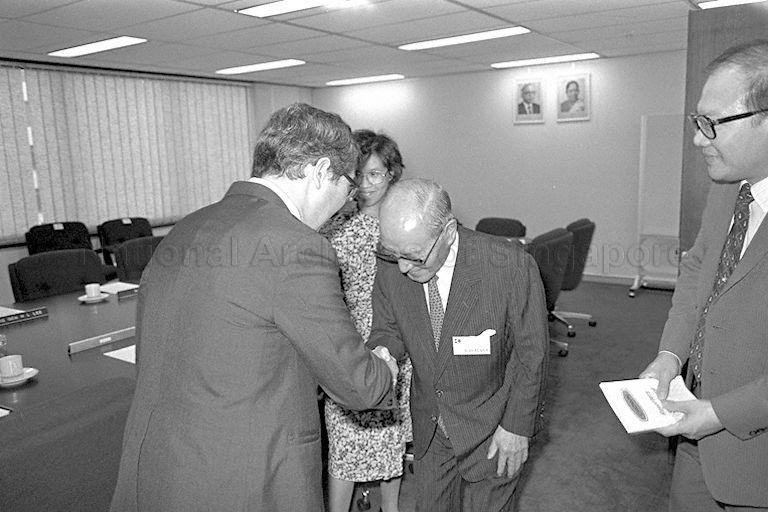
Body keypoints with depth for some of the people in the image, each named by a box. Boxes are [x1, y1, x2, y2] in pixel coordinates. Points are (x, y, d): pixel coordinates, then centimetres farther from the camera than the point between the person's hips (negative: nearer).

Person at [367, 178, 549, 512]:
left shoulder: (511, 265, -26)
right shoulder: (391, 266, -15)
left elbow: (532, 353, -14)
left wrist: (518, 427, -11)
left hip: (491, 429, -3)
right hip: (428, 427, 4)